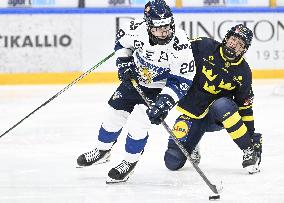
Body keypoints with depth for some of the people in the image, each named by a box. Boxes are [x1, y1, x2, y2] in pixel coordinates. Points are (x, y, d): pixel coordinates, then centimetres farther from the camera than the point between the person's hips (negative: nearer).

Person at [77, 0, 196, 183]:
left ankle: (129, 163, 5)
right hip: (135, 79, 4)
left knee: (138, 122, -16)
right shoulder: (137, 29, -25)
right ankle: (102, 151, 36)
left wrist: (166, 101, -35)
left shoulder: (180, 44, -34)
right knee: (115, 113, 10)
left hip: (160, 88, -4)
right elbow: (122, 40, 0)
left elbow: (183, 80, -27)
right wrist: (123, 62, -9)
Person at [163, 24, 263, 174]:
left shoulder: (243, 73, -7)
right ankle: (191, 145, 25)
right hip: (193, 113, 0)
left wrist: (252, 134, -2)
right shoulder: (204, 47, -13)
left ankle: (250, 151, -22)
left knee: (221, 105, -39)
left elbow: (245, 106, 0)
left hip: (217, 117, 0)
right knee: (173, 161, -13)